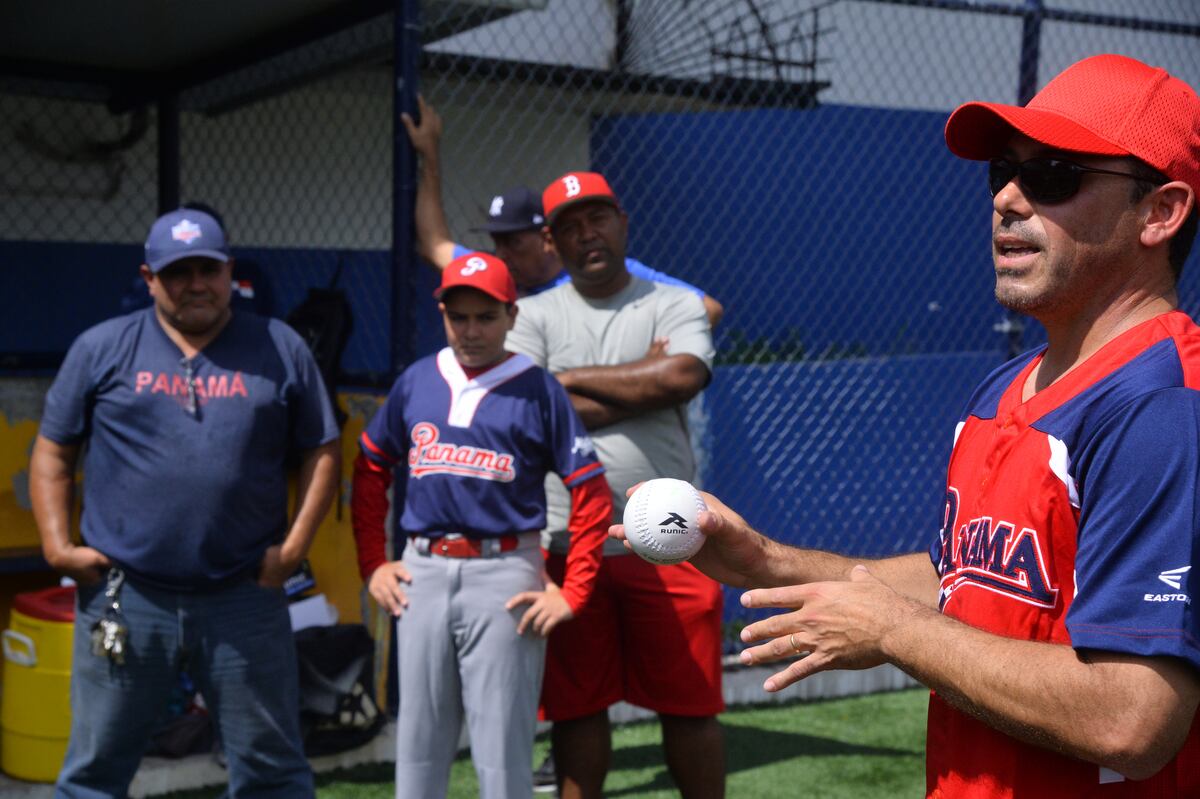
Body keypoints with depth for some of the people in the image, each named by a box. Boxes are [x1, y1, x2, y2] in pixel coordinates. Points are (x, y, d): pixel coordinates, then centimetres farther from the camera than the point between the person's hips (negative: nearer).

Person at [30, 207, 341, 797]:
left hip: (245, 599, 0)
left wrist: (293, 548, -1)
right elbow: (52, 454, 10)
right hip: (124, 595, 0)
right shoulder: (100, 349, 6)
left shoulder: (281, 350, 6)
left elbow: (321, 454, 9)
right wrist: (58, 547, -1)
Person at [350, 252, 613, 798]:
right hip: (422, 572, 4)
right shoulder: (416, 382, 9)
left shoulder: (538, 390, -2)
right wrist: (372, 564, 11)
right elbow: (370, 471, 17)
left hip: (504, 573, -4)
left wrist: (572, 594, -8)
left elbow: (591, 494, -4)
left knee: (503, 746, 1)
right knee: (418, 739, 12)